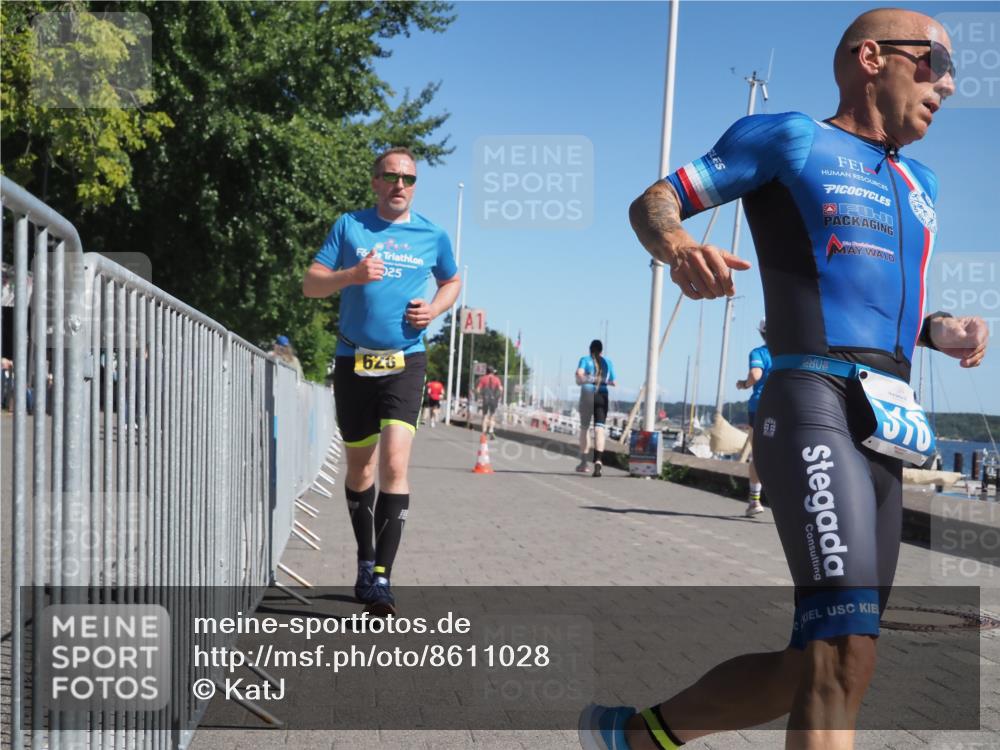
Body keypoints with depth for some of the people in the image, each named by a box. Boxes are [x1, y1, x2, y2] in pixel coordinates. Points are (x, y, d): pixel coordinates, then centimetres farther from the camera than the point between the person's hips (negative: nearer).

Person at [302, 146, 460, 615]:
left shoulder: (433, 237, 5)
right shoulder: (349, 226, 4)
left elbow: (452, 282, 22)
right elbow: (310, 284, 1)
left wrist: (435, 309, 1)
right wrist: (352, 275, -18)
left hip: (404, 363, -1)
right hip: (353, 362, 1)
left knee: (394, 463, -17)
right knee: (359, 467, 12)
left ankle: (381, 577, -13)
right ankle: (366, 561, 31)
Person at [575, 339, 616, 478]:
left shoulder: (584, 360, 3)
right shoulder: (608, 362, 11)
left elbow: (579, 374, -16)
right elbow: (613, 382, 15)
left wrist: (582, 380, 4)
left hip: (587, 394, -1)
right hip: (602, 396, 1)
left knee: (584, 427, 15)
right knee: (599, 428, -8)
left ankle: (583, 463, 21)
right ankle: (598, 460, -30)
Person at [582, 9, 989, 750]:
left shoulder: (919, 184, 27)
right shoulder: (789, 136, 7)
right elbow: (652, 202, 3)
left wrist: (936, 330, 13)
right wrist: (676, 243, -21)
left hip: (886, 433, 8)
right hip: (812, 408, -8)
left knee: (820, 665, 5)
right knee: (843, 655, -21)